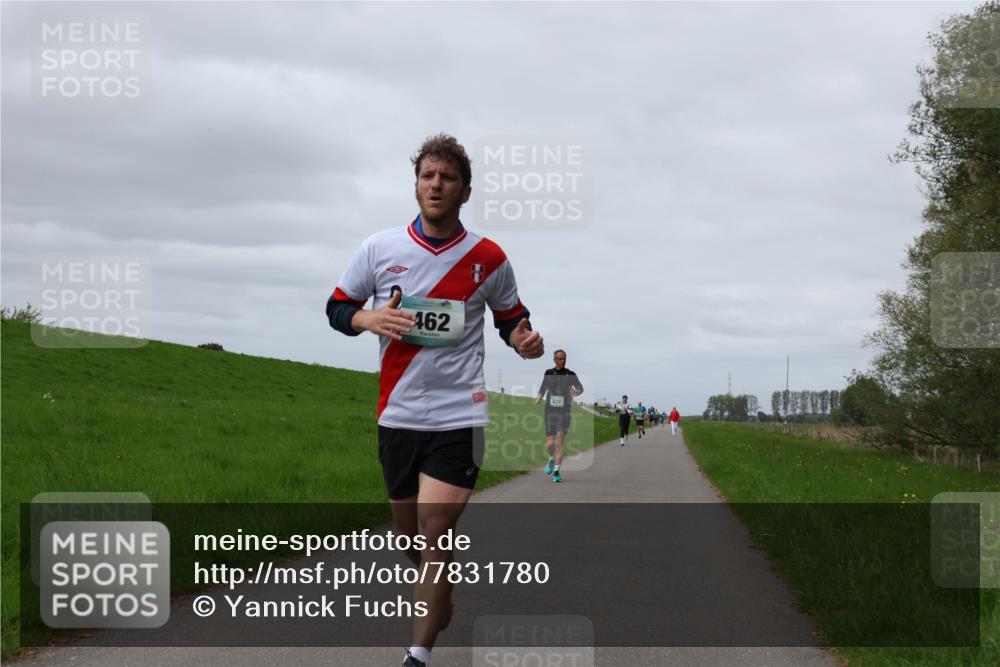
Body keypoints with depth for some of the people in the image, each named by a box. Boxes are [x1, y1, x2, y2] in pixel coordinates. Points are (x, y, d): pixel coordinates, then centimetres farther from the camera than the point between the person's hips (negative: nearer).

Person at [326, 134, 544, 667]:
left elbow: (511, 317, 14)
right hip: (397, 415, 3)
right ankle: (439, 604, 42)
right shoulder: (379, 248, 1)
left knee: (436, 534, -13)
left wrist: (523, 339, -10)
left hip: (458, 416, -3)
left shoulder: (488, 259, 0)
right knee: (410, 535, 13)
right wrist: (368, 317, -13)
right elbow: (337, 307, 9)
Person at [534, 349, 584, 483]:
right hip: (550, 411, 1)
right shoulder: (549, 373, 8)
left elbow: (580, 388, 3)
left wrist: (576, 392, -19)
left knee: (560, 439, -13)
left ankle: (556, 471, -8)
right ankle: (551, 459, 30)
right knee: (550, 443, -4)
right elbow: (543, 389, 18)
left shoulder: (570, 374, 3)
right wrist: (539, 398, 0)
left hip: (564, 412, -1)